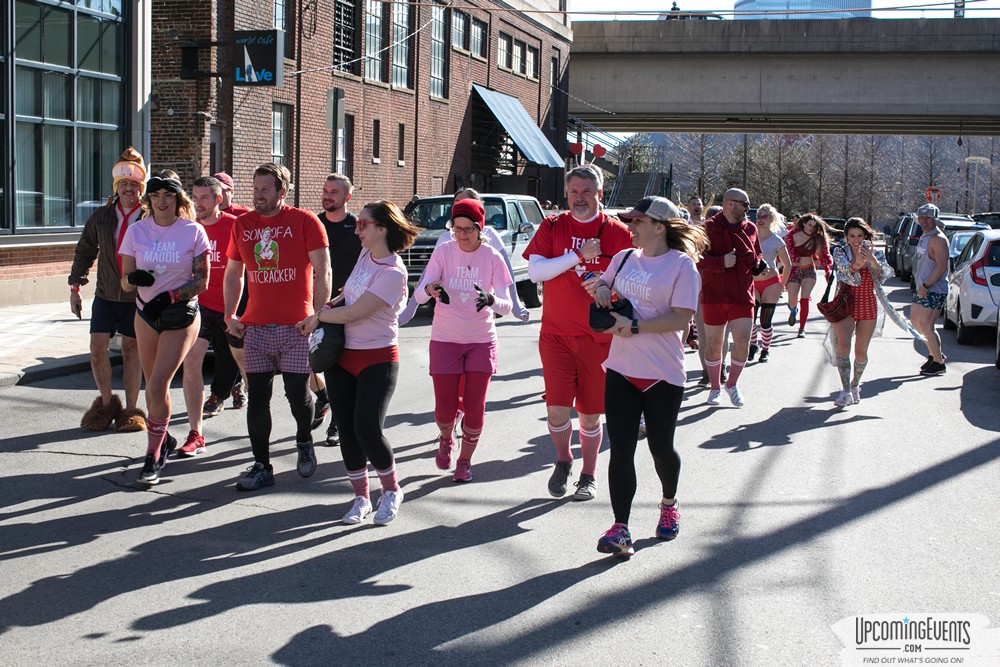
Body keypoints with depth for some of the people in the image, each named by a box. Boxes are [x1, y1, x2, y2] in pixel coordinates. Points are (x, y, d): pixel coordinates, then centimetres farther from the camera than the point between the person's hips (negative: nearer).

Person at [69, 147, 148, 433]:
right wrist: (75, 286, 12)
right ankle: (106, 402, 16)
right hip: (106, 294, 3)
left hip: (138, 297, -3)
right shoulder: (101, 216, 4)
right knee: (97, 347, -4)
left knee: (132, 352, 4)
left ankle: (131, 409, 16)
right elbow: (85, 251, 14)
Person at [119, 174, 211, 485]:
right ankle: (164, 439, 36)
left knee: (158, 385, -13)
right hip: (146, 315, 4)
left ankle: (153, 456, -3)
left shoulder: (193, 231, -6)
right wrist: (134, 278, -22)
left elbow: (202, 281, -5)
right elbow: (124, 280, 2)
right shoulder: (137, 231, 2)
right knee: (153, 386, 11)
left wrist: (170, 297, -18)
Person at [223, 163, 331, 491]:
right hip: (255, 326, 4)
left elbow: (322, 272, -4)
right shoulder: (242, 224, 10)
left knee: (297, 393, 0)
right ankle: (261, 466, 11)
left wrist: (318, 315, -11)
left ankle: (304, 441, 30)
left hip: (296, 327, -4)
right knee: (257, 397, 3)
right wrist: (230, 316, 10)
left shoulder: (305, 222, -3)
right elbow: (233, 274, 19)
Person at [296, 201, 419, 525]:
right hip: (343, 356, 7)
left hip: (377, 360, -7)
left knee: (367, 428, -15)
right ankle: (361, 498, 18)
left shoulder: (392, 272, -19)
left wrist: (316, 317, -6)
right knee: (347, 429, 6)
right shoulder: (366, 255, 7)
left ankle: (391, 490, 8)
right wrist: (329, 306, 4)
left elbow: (354, 313, -20)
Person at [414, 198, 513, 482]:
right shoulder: (443, 252, -7)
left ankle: (465, 460, 23)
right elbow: (418, 295, -16)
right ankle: (446, 439, 33)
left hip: (481, 341, 0)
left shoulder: (492, 257, -7)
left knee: (475, 408, 0)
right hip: (445, 340, 0)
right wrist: (429, 290, -40)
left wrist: (491, 300, -36)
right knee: (445, 408, -2)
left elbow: (506, 305, -13)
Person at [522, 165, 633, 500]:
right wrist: (578, 256, -17)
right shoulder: (552, 227, 2)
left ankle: (589, 475, 25)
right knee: (557, 407, -7)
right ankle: (563, 461, 21)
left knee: (591, 413, 7)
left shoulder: (617, 232, 0)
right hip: (556, 333, 0)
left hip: (599, 336, 0)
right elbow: (534, 271, -8)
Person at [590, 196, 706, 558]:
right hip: (621, 369, 4)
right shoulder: (624, 258, 9)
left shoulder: (682, 265, -9)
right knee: (620, 449, -6)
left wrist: (635, 327, -22)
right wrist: (601, 288, 4)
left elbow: (681, 317, -17)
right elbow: (603, 284, 28)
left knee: (661, 447, 12)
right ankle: (620, 530, -8)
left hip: (663, 374, -4)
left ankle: (669, 504, 42)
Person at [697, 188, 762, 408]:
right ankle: (715, 388, 23)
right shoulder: (710, 227, -7)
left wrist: (759, 264, 0)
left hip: (743, 295, 3)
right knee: (714, 344, 6)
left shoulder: (750, 228, 8)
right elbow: (698, 258, -11)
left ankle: (732, 384, 18)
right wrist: (721, 262, -25)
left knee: (743, 342, -5)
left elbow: (757, 254, 22)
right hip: (714, 294, -3)